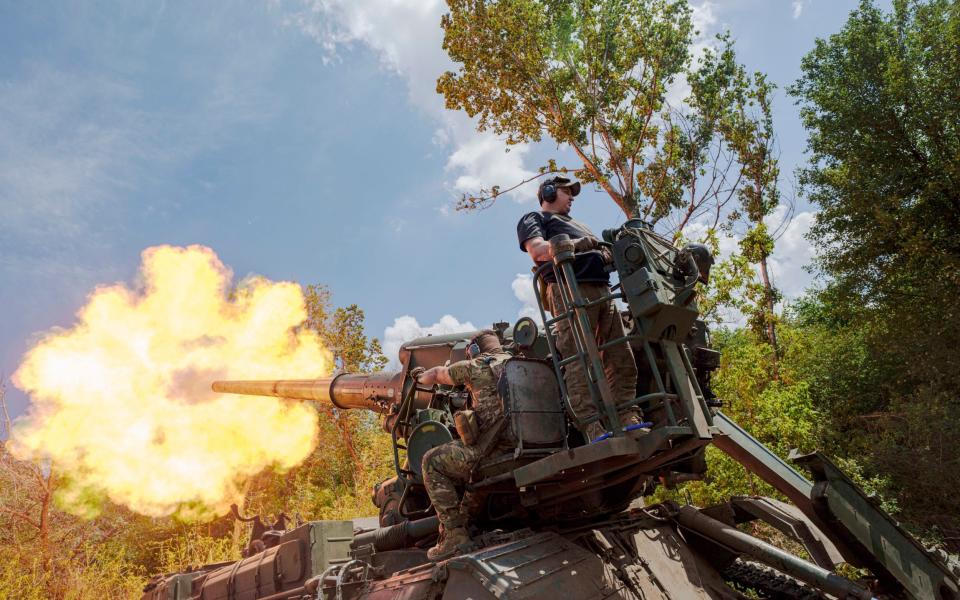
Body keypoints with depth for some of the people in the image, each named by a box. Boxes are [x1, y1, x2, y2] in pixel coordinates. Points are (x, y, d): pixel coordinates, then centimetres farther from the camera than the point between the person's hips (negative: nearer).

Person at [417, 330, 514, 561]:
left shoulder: (474, 366, 4)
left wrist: (421, 377, 40)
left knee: (432, 462, 9)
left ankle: (454, 534, 3)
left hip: (493, 453, -7)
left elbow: (431, 375, 17)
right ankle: (462, 522, 34)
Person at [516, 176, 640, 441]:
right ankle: (594, 430, -28)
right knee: (580, 362, -19)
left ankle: (629, 421, -8)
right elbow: (537, 250, -2)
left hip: (602, 289, 8)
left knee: (622, 360, -5)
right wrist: (579, 244, -6)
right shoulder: (534, 218, 19)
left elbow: (602, 255, 33)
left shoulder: (578, 225, 42)